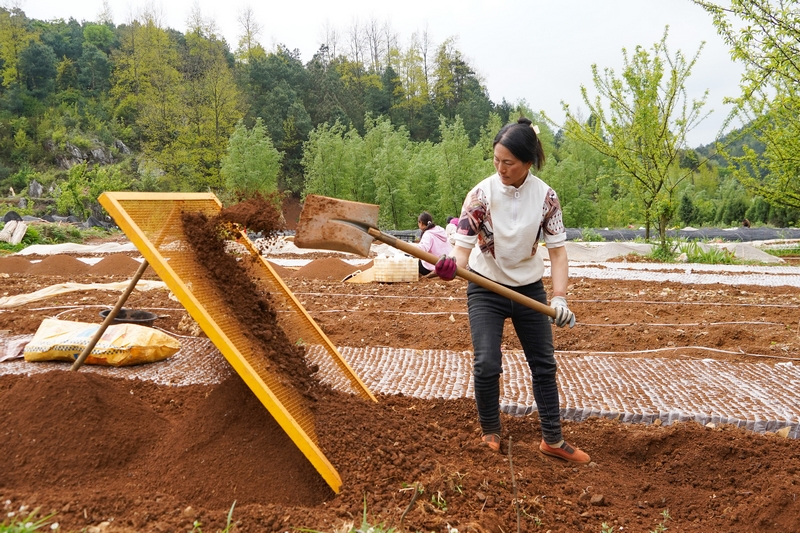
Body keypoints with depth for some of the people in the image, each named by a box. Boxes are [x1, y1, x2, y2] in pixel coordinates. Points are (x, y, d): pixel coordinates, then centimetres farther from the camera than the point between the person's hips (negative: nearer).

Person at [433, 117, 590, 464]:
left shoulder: (546, 196, -13)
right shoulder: (481, 195, -19)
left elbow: (557, 251, -10)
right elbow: (463, 247, -23)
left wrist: (559, 297, -22)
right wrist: (451, 266, -46)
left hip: (529, 289, 3)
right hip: (486, 289, -2)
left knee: (544, 364, 8)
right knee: (486, 364, -10)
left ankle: (552, 439, 24)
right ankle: (490, 432, 17)